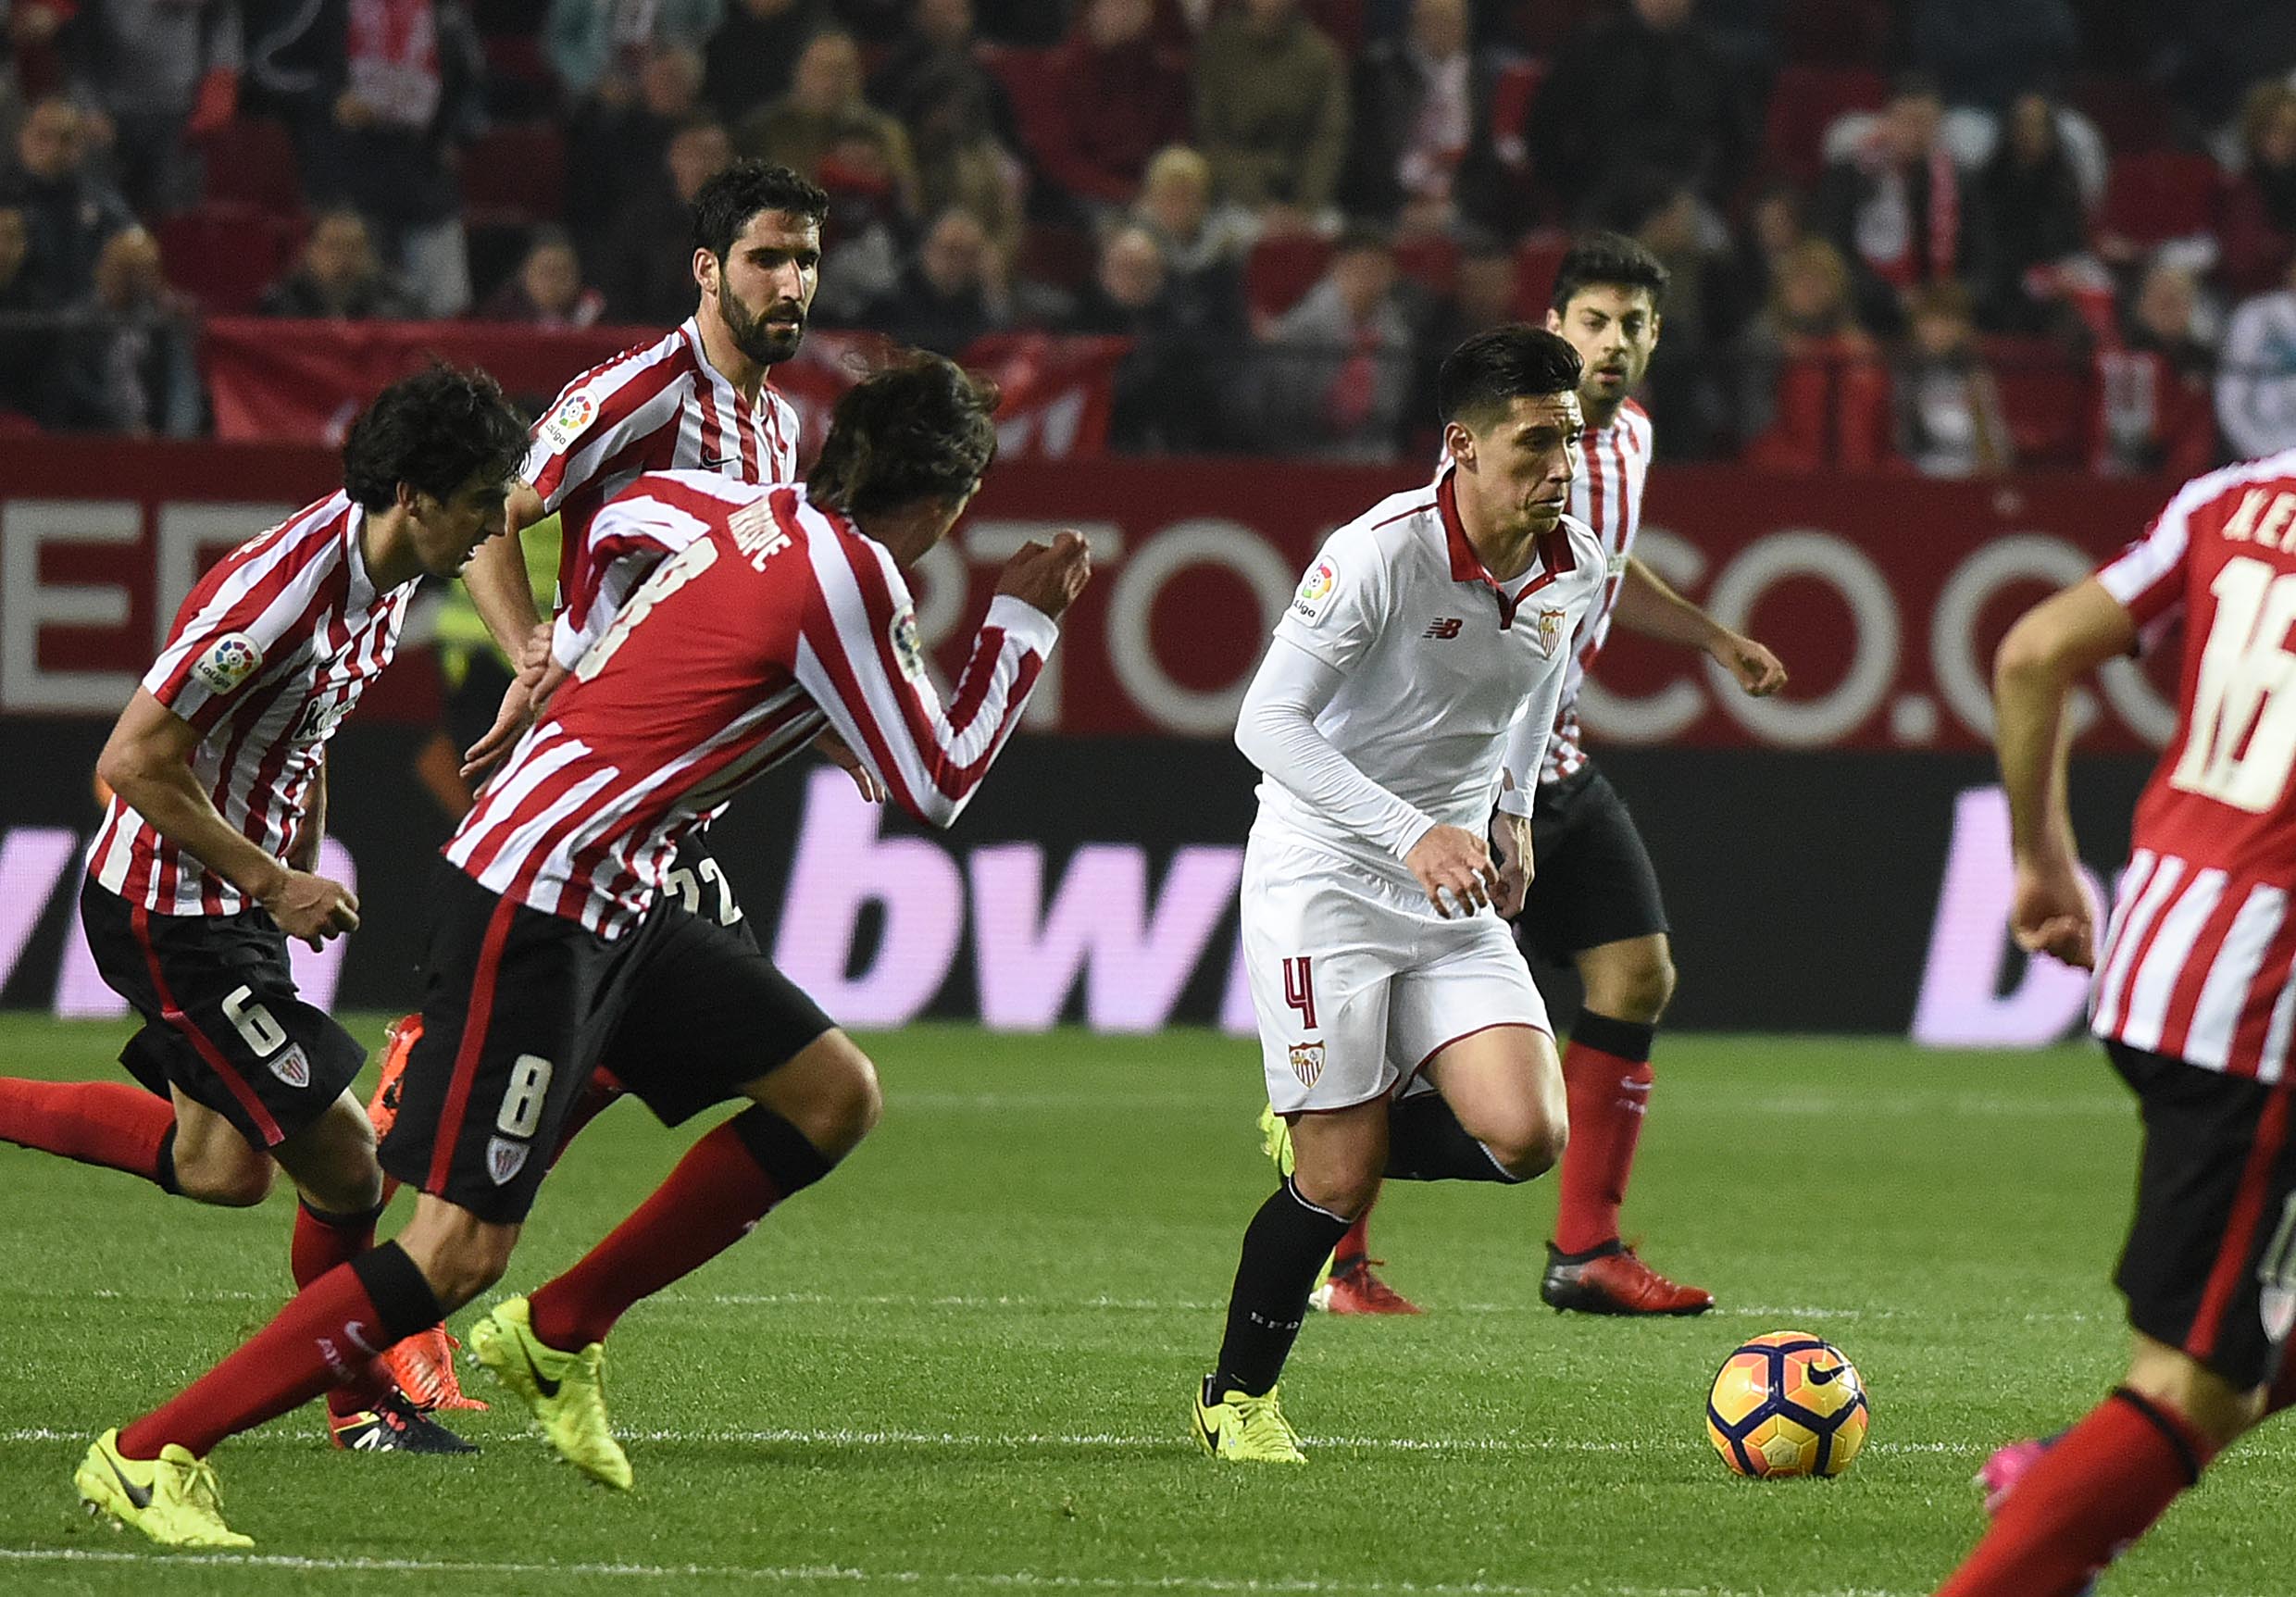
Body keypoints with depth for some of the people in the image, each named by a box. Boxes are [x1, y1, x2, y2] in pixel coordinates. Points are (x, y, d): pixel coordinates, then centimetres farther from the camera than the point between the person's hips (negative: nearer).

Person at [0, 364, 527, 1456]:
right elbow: (132, 763, -27)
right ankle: (361, 1406, 12)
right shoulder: (282, 587, -28)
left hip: (231, 905, 10)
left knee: (226, 1169, 19)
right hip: (169, 913, -10)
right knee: (344, 1168, -7)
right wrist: (274, 885, -22)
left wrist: (303, 880, 15)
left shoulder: (383, 578, 2)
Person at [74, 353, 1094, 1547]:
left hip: (617, 905, 10)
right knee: (459, 1250, -13)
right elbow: (938, 786, -6)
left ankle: (556, 1336, 15)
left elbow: (627, 508, 28)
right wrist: (1024, 620, 4)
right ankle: (147, 1456, -11)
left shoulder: (749, 512, 7)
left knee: (833, 1094, 10)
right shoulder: (843, 587, -17)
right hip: (533, 899, -10)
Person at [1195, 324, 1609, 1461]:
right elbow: (1266, 722, -22)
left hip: (1456, 895, 6)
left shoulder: (1576, 566, -1)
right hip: (1324, 874, -6)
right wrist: (1414, 835, -31)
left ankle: (1339, 1127, 17)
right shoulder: (1383, 552, -20)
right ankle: (1236, 1400, 15)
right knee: (1338, 1179, -7)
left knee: (1525, 1136, -13)